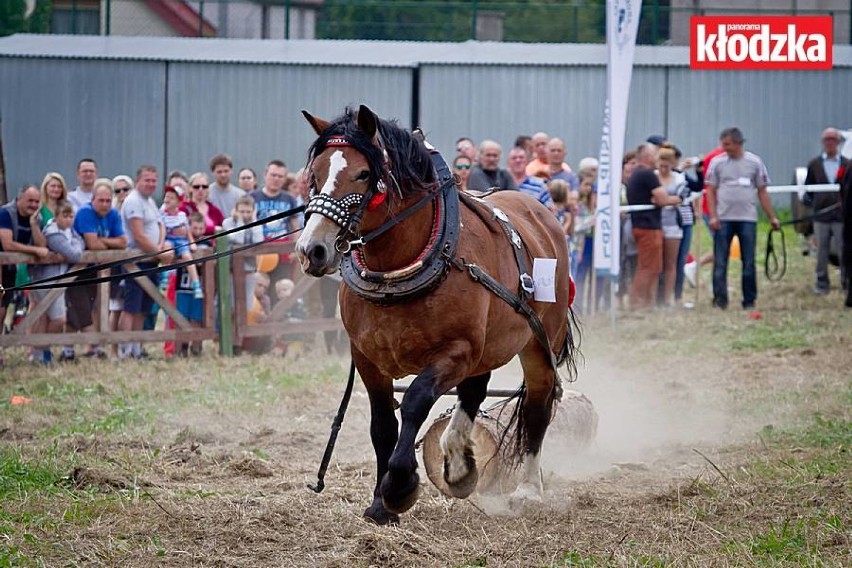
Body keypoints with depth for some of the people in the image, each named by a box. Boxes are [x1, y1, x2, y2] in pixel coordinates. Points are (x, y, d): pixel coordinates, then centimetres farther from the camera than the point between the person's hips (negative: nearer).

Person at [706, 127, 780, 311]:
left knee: (749, 263, 3)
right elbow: (711, 191, 4)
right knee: (720, 262, -3)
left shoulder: (754, 162, 4)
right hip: (723, 219, 0)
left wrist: (772, 217, 4)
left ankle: (749, 301, 9)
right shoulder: (717, 162, 4)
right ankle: (720, 299, 1)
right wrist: (713, 216, -7)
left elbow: (762, 192, 8)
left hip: (747, 219, 0)